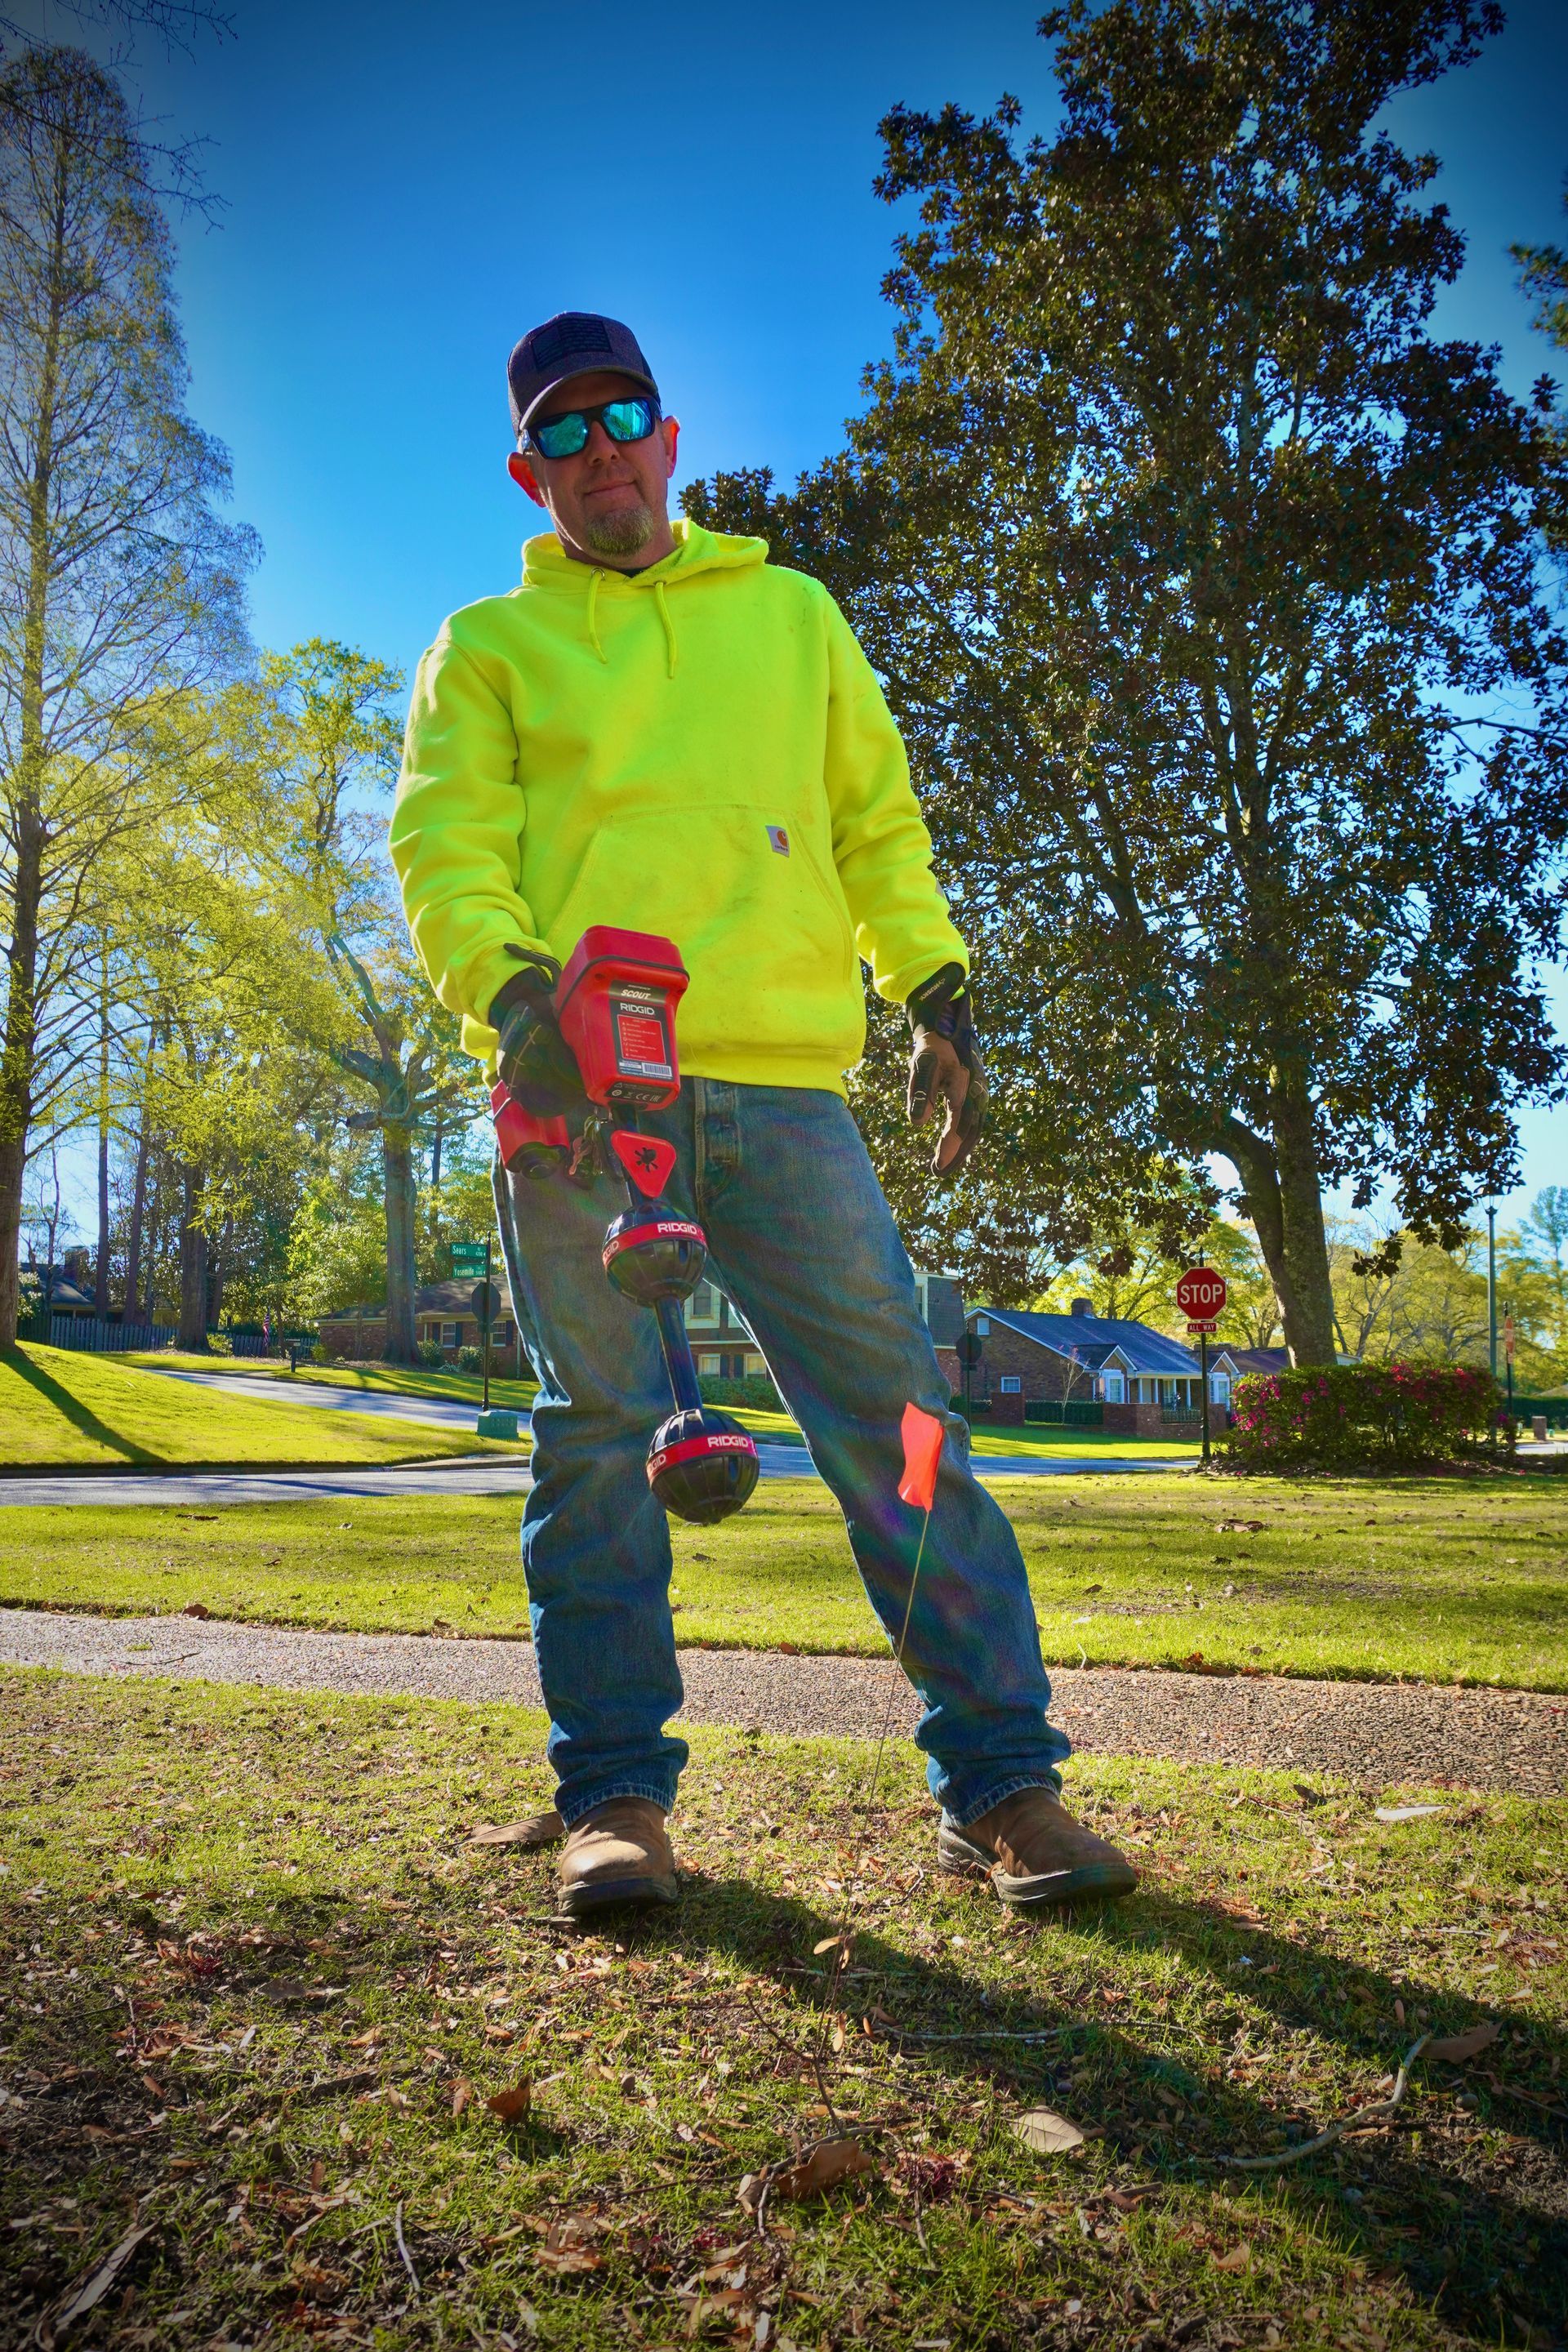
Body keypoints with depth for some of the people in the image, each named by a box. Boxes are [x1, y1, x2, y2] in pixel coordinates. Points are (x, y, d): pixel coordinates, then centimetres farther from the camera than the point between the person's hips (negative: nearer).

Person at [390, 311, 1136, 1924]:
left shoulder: (791, 613, 26)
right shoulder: (490, 644, 19)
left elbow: (878, 819, 22)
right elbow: (442, 842, 6)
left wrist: (934, 986, 7)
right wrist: (511, 982, -15)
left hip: (781, 1081, 1)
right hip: (583, 1084, -1)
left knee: (895, 1414, -4)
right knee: (599, 1435, -1)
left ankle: (1000, 1781, 4)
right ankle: (616, 1798, 11)